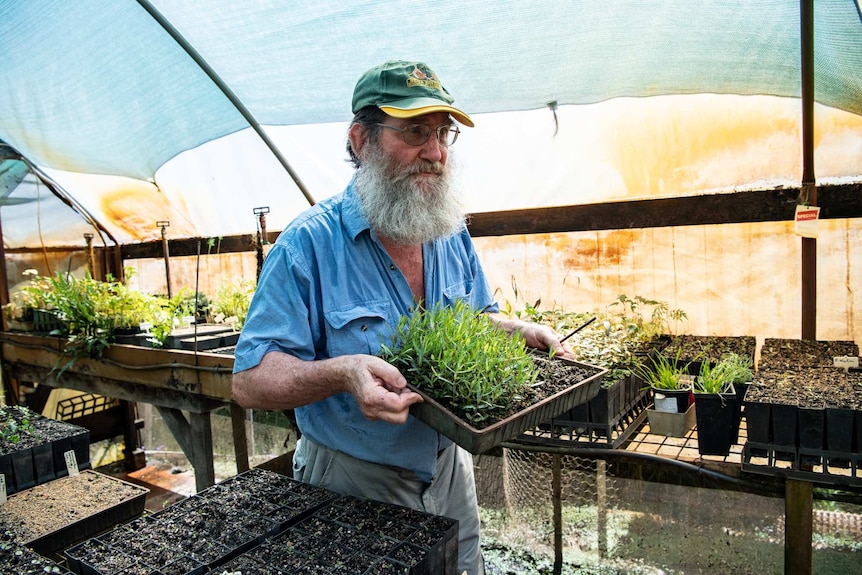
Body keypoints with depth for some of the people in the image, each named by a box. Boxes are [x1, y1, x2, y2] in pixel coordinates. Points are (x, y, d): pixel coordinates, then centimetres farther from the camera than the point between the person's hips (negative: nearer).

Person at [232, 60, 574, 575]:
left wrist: (521, 332, -7)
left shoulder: (453, 233, -1)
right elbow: (250, 381, -21)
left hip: (450, 470, 5)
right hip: (352, 483, -5)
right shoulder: (309, 244, -20)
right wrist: (341, 372, -38)